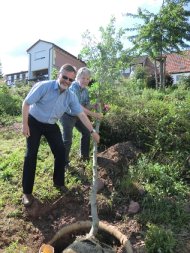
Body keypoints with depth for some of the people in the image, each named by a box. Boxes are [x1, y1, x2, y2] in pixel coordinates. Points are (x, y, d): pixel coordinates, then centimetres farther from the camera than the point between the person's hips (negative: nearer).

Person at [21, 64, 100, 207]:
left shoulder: (71, 96, -11)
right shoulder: (43, 86, -24)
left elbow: (81, 114, -8)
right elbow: (26, 103, -18)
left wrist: (92, 131, -10)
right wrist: (25, 124, -18)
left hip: (52, 125, 5)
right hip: (34, 122, -4)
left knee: (60, 152, 1)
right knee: (31, 155, -5)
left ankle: (59, 182, 23)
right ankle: (27, 192, 6)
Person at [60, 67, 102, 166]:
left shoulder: (85, 89, -1)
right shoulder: (73, 88, -27)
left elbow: (87, 105, 0)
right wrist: (94, 114, -40)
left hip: (77, 115, 9)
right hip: (67, 115, -9)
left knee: (86, 132, 15)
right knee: (67, 140, -10)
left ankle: (84, 155, 33)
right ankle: (64, 162, 6)